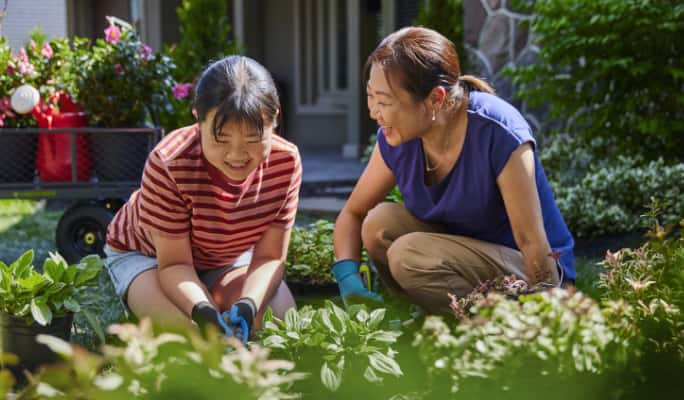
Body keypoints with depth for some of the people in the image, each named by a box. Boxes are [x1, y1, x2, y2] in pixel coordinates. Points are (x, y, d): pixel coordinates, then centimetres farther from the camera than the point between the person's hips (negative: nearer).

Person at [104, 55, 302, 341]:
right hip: (144, 253, -3)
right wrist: (204, 312, -50)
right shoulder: (169, 164, -36)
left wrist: (247, 306, -43)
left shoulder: (286, 161, -26)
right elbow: (174, 264, -29)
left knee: (283, 318, -21)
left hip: (227, 257, 3)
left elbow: (269, 257, -21)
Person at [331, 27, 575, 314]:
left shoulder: (498, 135, -27)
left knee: (408, 255, -27)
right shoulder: (395, 140, -8)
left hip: (525, 270, -6)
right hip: (467, 252, 6)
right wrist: (347, 277, -15)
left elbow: (532, 242, -23)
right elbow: (353, 213, 3)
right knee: (379, 223, -15)